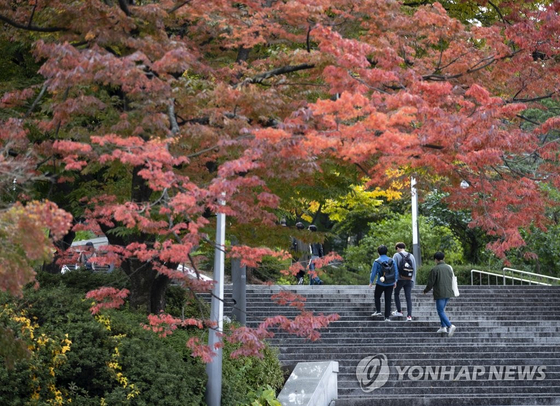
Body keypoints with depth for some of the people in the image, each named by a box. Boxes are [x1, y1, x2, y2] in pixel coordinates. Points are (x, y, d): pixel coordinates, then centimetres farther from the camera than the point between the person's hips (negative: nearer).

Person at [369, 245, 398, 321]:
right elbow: (396, 272, 2)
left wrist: (371, 282, 7)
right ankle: (387, 317, 6)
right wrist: (395, 281, 14)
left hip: (381, 283, -3)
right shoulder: (392, 261, -1)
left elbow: (373, 273, -7)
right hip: (390, 284, 3)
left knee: (377, 296, 21)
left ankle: (378, 311, 9)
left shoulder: (377, 262, -10)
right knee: (388, 300, 7)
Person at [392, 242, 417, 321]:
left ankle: (399, 311, 17)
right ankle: (409, 315, -5)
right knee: (409, 297, 2)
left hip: (400, 279, -3)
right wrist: (413, 280, 17)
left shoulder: (396, 255, -3)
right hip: (409, 280, 3)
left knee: (396, 294, 19)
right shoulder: (411, 256, 10)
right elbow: (414, 269, 12)